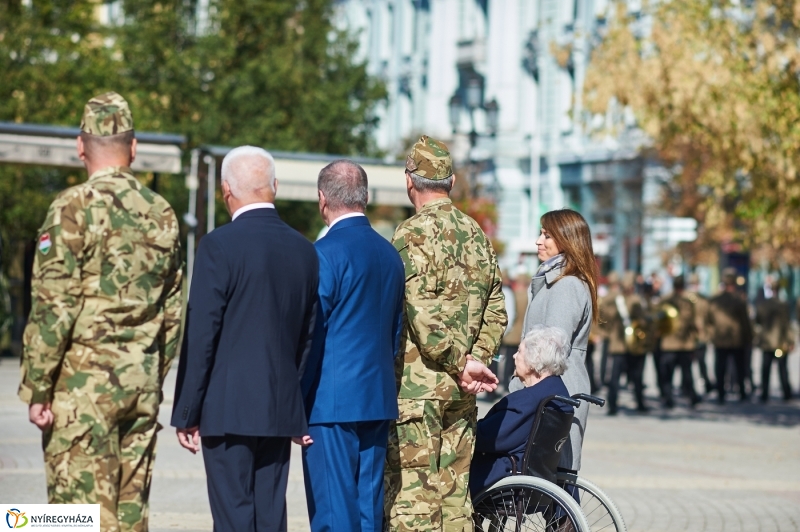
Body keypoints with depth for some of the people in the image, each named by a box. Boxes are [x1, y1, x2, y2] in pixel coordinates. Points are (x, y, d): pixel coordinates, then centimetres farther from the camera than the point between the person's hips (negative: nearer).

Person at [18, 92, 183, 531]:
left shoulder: (75, 208, -10)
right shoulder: (162, 214, 10)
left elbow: (53, 309, -13)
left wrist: (36, 388, -8)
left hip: (84, 381, -6)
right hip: (143, 383, 6)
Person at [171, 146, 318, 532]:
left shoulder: (219, 246, -10)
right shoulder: (305, 250, 8)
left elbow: (201, 336, -10)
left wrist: (186, 414, -4)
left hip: (228, 411, -5)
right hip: (281, 409, 5)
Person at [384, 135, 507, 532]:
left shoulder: (413, 234, -11)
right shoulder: (477, 235, 12)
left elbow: (422, 316, -17)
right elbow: (495, 312, 12)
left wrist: (460, 363, -9)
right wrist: (476, 360, 3)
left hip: (415, 389, -7)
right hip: (461, 394, 7)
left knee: (409, 498, -6)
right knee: (454, 495, 11)